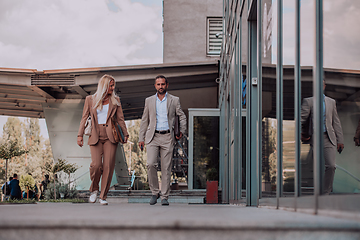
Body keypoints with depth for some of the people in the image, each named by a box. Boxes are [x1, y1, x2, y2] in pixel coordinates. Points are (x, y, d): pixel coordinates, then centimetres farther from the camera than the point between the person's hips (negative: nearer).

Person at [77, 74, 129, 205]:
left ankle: (103, 196, 5)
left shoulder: (115, 100, 12)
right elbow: (84, 118, 8)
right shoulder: (90, 99, 9)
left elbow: (120, 119, 13)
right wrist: (80, 135, 0)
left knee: (108, 166, -6)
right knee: (96, 165, -15)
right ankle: (94, 190, 12)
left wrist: (125, 134, 8)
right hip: (95, 136, -1)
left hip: (110, 136, 1)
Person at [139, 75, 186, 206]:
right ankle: (154, 192, 3)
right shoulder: (149, 100, 11)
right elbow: (144, 120, 14)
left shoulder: (174, 100, 7)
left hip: (167, 137, -1)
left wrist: (182, 131, 1)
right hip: (153, 136, 1)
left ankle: (164, 196, 5)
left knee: (166, 167, -2)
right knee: (150, 164, -14)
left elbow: (182, 116, 14)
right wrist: (141, 138, 9)